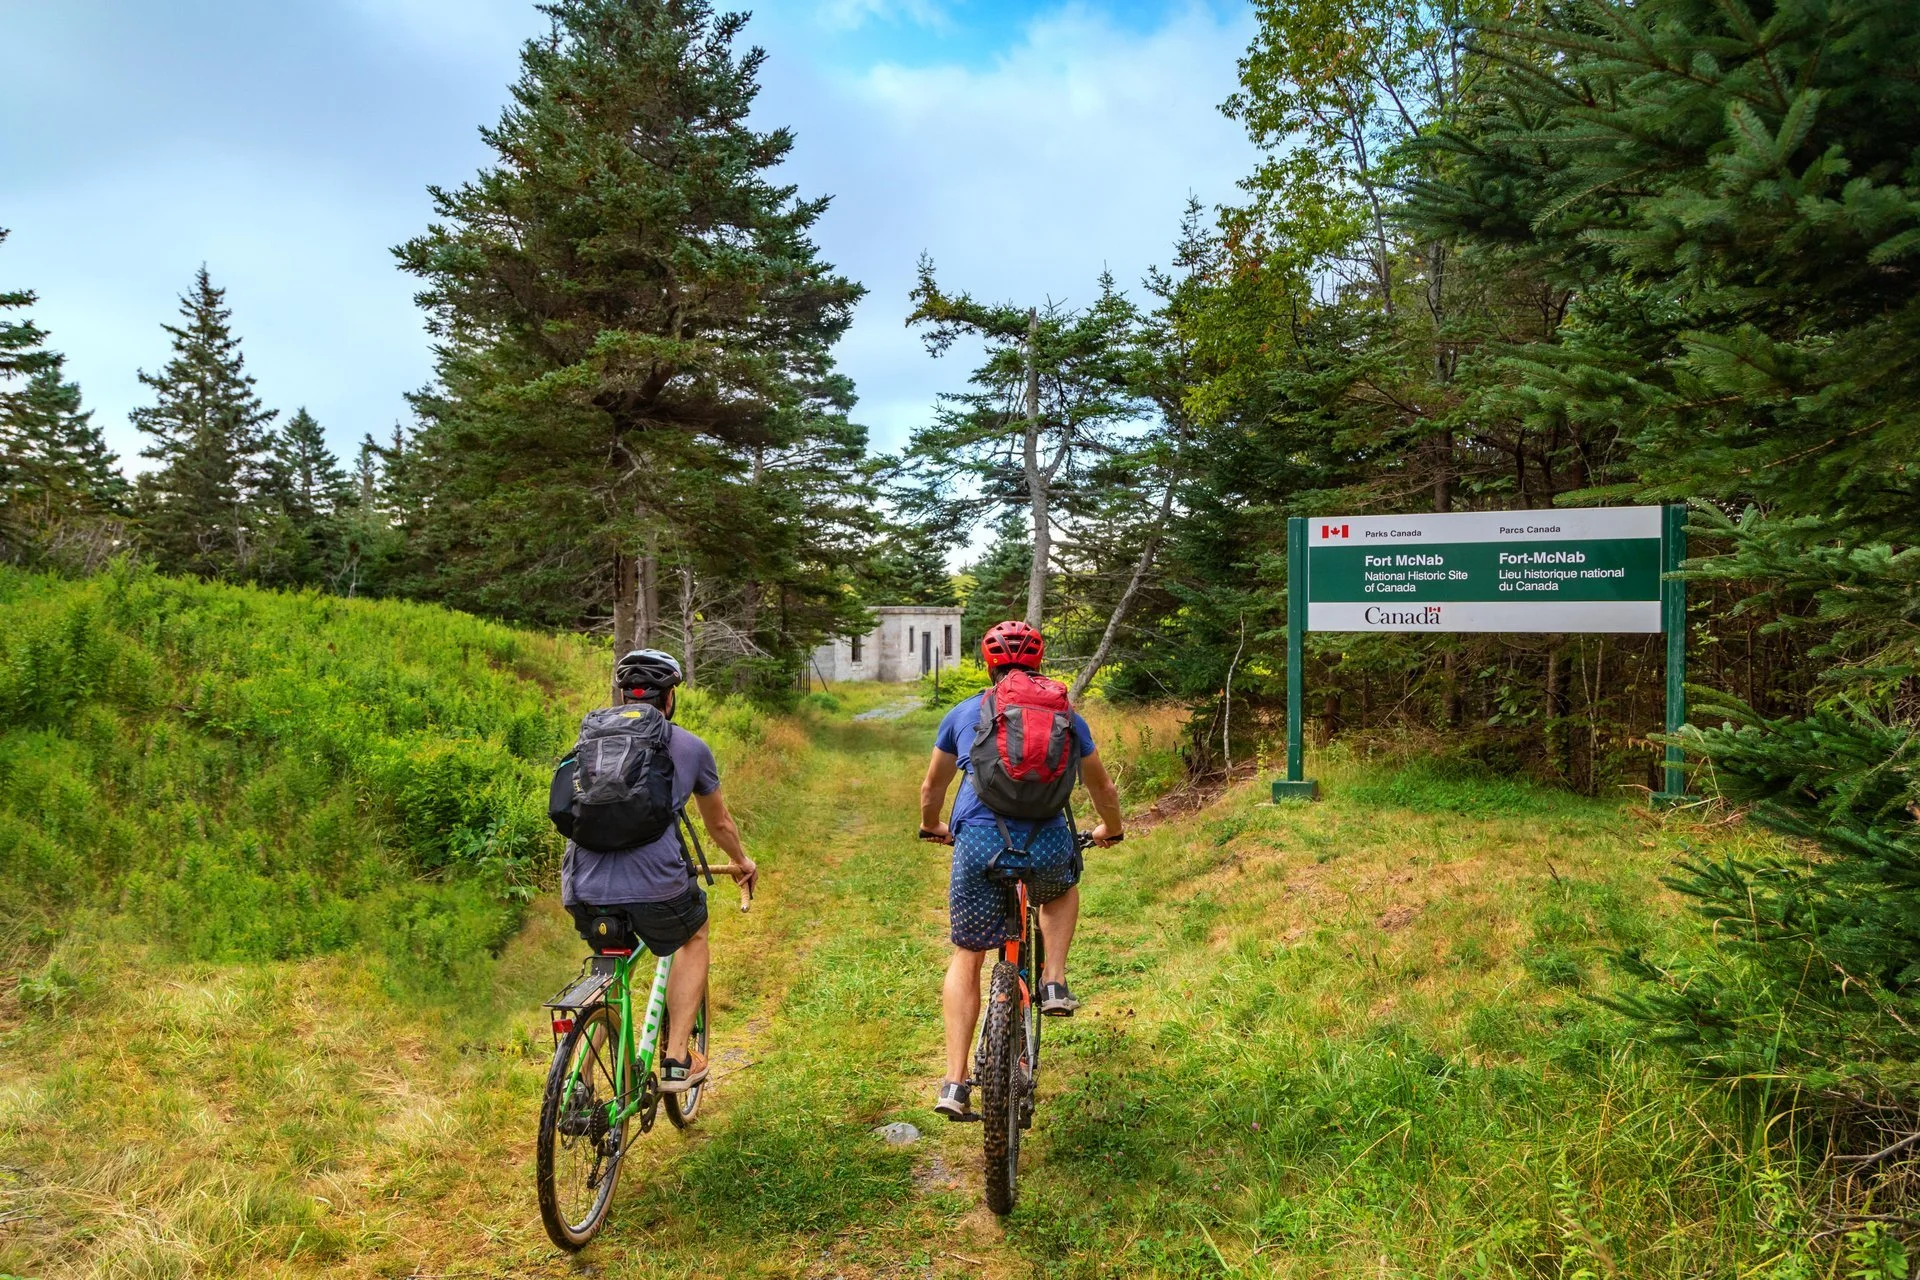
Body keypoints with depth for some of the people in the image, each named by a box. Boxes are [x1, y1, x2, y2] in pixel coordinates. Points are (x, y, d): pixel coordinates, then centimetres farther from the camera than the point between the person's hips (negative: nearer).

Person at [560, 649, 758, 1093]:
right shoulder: (690, 747, 10)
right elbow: (719, 823, 26)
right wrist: (743, 862, 46)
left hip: (585, 891, 3)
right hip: (655, 886, -3)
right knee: (695, 938, 28)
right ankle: (677, 1060, 20)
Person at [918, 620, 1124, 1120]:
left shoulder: (962, 714, 17)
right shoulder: (1065, 715, 16)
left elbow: (932, 788, 29)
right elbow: (1103, 788, 27)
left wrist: (931, 828, 49)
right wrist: (1110, 830, 47)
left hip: (978, 844, 0)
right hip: (1048, 845, 0)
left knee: (967, 957, 18)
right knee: (1062, 888, 37)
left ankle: (956, 1083, 11)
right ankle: (1054, 982, 19)